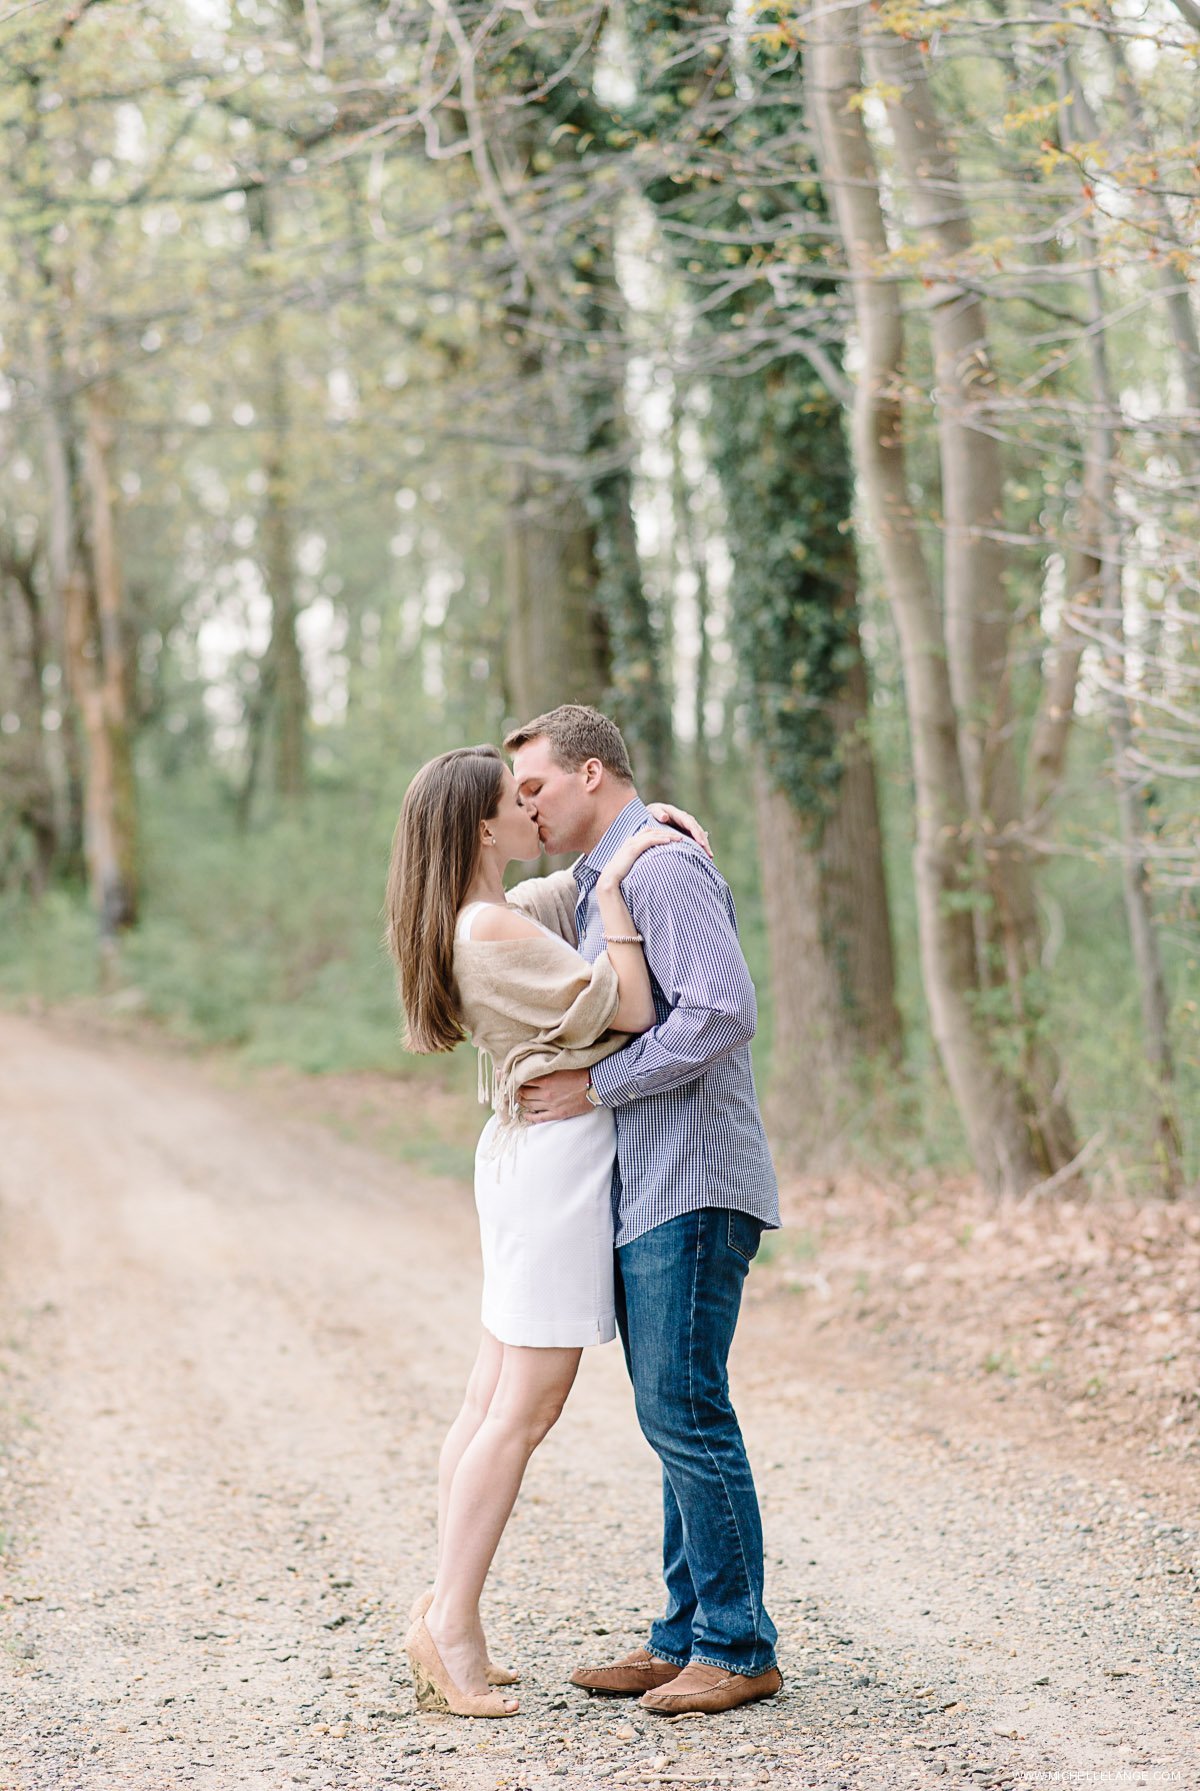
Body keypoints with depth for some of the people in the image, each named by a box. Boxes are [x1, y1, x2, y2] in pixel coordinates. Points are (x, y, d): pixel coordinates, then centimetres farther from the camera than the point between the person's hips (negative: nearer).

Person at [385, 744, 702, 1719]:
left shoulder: (506, 911, 12)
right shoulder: (493, 930, -17)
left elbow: (581, 881, 29)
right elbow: (628, 1010, -16)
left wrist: (653, 824, 11)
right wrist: (617, 883, -12)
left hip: (526, 1152, 10)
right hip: (558, 1152, -10)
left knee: (492, 1401, 10)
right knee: (526, 1409, -7)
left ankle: (449, 1615, 14)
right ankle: (451, 1621, -3)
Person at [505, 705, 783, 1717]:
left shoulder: (663, 868, -12)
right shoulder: (597, 886, 20)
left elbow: (724, 1011, -23)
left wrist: (596, 1087, -18)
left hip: (690, 1187, -10)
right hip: (644, 1190, 10)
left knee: (685, 1411, -8)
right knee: (673, 1416, 11)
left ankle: (739, 1647, 0)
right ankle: (687, 1638, 17)